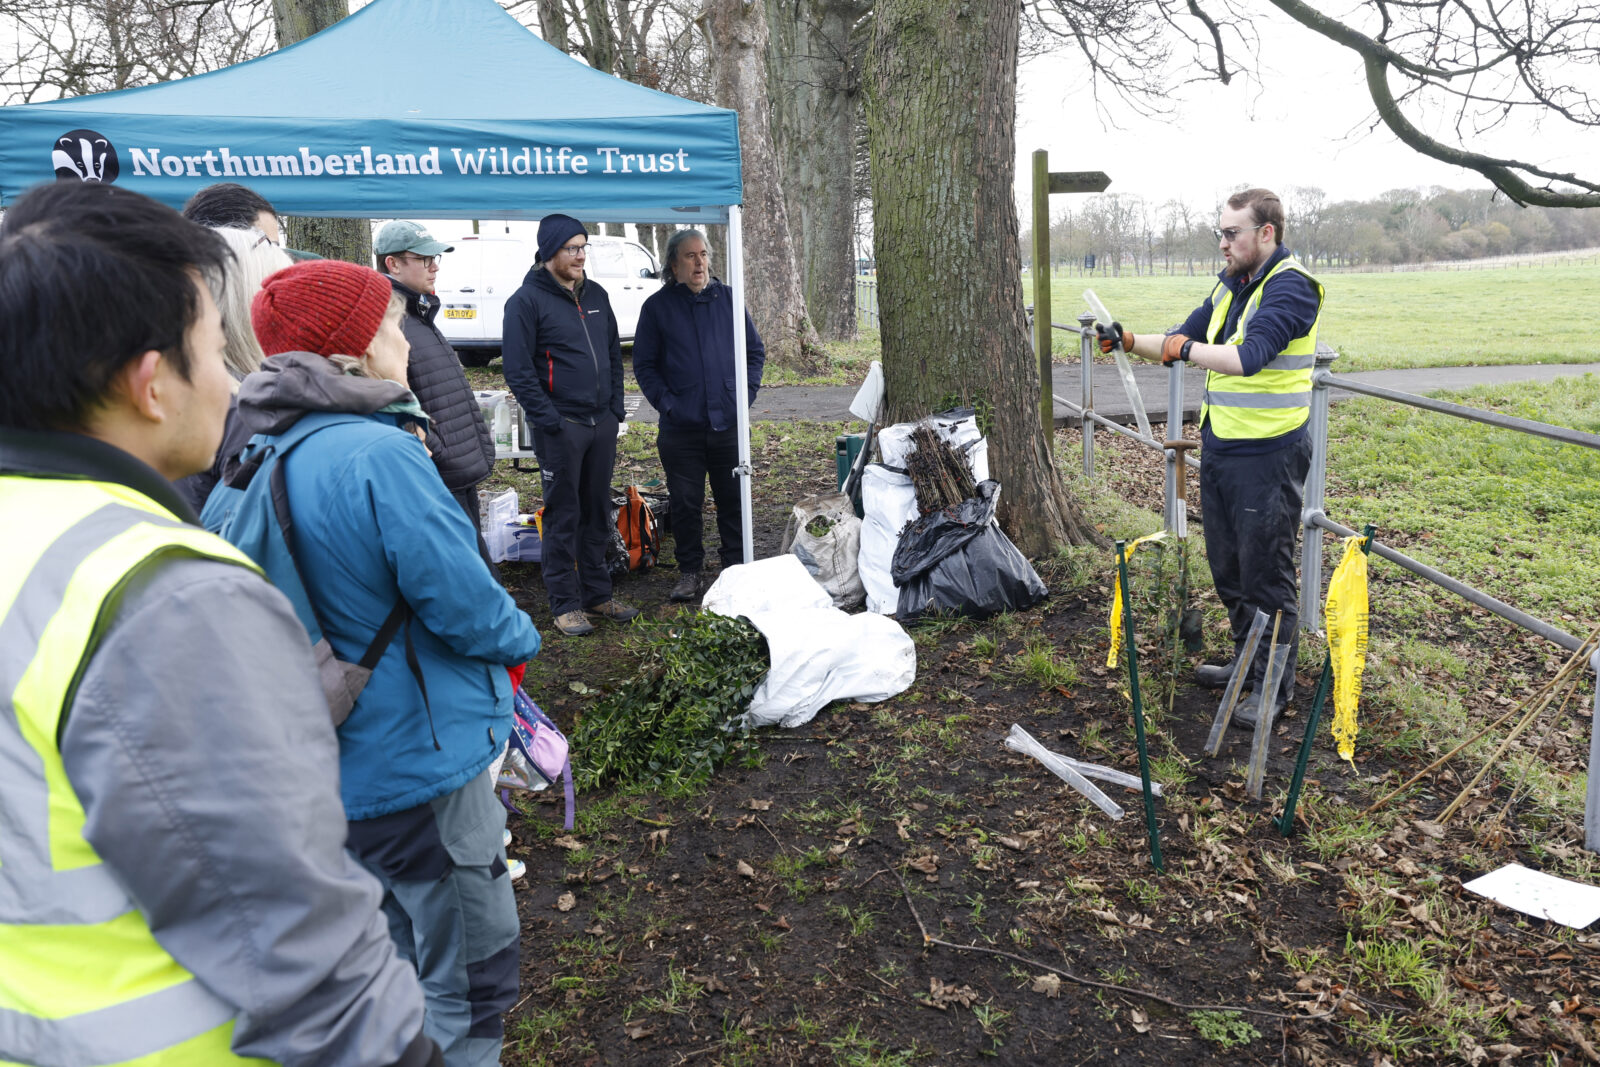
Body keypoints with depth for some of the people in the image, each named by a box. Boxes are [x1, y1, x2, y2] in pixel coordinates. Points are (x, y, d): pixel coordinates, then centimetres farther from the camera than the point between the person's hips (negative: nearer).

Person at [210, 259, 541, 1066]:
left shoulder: (254, 456, 3)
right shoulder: (378, 455, -25)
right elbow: (465, 603, -24)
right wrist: (521, 637, -2)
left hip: (339, 760, 9)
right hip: (419, 761, -9)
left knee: (397, 958, 28)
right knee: (468, 976, 10)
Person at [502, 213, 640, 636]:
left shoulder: (596, 295, 12)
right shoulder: (526, 300, -8)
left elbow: (614, 354, 18)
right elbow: (518, 370, -11)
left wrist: (615, 408, 9)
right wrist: (549, 420, -15)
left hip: (602, 423, 6)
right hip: (560, 426, -6)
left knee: (597, 513, 13)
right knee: (563, 518, 1)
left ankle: (597, 594, 24)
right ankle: (565, 604, 10)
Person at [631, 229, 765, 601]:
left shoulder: (728, 298, 7)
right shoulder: (657, 306, 2)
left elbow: (755, 351, 13)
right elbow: (644, 364, 4)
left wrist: (746, 394, 1)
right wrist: (666, 403, -7)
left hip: (728, 422, 1)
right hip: (680, 427, -1)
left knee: (734, 500, 8)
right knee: (684, 503, 4)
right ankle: (690, 573, 19)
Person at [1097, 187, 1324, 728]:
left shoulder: (1290, 286, -14)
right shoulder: (1231, 285, 14)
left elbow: (1249, 357, -28)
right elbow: (1182, 342, 16)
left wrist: (1187, 349, -34)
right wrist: (1130, 340, 2)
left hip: (1267, 455, -9)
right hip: (1219, 447, 9)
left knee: (1266, 572, 0)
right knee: (1227, 566, 17)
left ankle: (1275, 686, 13)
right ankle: (1247, 661, 34)